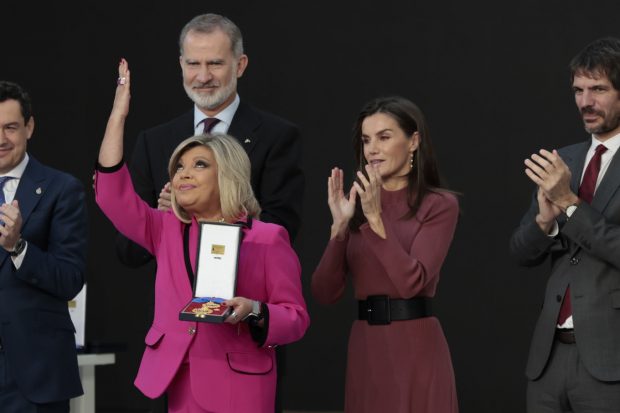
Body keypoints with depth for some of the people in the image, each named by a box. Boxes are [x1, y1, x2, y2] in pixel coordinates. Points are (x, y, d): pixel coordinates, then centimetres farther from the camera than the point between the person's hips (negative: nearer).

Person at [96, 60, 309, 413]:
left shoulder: (268, 238, 0)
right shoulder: (168, 231, 12)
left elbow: (296, 318, 0)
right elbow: (113, 194, 0)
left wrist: (254, 312, -21)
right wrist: (118, 116, -2)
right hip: (176, 383, 4)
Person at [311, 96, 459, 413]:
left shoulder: (438, 204, -4)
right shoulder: (358, 203, 10)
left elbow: (411, 281, -17)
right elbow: (324, 293, 2)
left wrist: (376, 217, -19)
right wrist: (339, 226, -10)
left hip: (416, 349, -5)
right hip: (364, 348, 5)